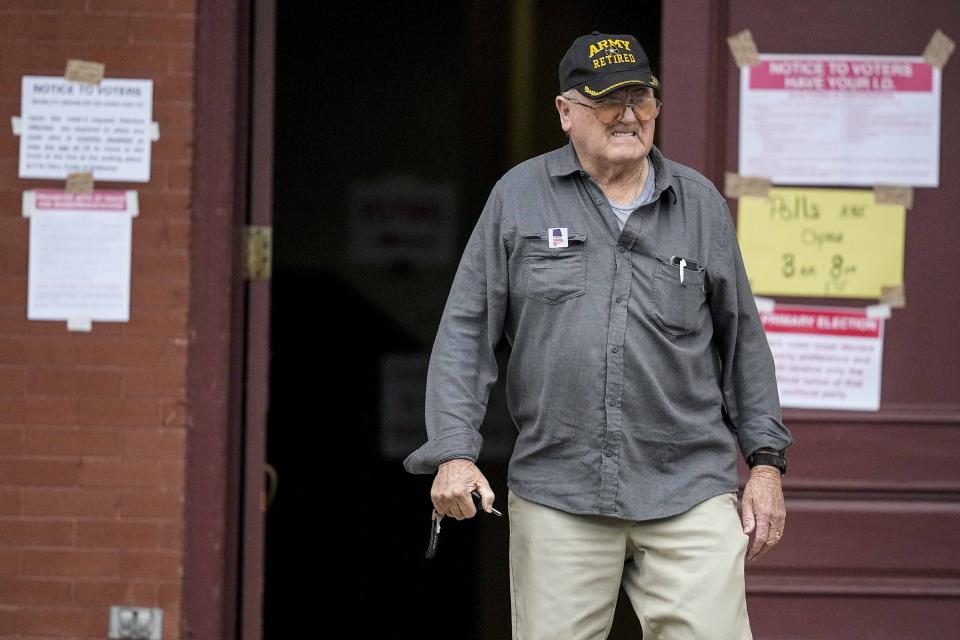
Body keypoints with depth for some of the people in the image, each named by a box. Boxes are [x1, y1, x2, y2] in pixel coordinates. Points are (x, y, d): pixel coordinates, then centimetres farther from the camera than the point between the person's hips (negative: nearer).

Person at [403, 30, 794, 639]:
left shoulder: (700, 202, 10)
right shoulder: (518, 197, 5)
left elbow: (742, 337, 16)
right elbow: (466, 332, 4)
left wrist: (765, 460, 11)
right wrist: (454, 452, -6)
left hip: (690, 490, 1)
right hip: (557, 492, -1)